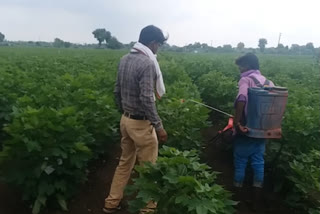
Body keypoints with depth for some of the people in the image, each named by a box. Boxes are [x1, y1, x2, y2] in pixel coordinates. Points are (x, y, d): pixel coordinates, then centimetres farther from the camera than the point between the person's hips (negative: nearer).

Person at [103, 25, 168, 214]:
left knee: (125, 162, 21)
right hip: (141, 123, -9)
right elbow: (147, 100, -25)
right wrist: (159, 126, -18)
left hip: (126, 119, 9)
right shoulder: (147, 63, -20)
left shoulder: (125, 60, 6)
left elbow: (117, 91, 13)